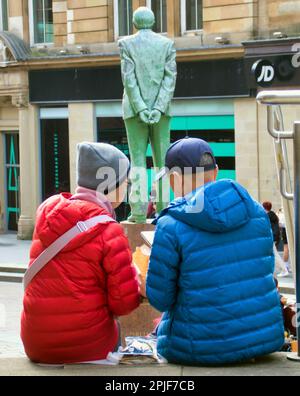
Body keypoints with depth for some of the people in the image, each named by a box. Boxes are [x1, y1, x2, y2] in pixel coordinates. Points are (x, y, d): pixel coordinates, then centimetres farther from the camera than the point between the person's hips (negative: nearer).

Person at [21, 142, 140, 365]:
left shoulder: (46, 213, 0)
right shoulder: (109, 232, -16)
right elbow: (124, 304, -13)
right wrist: (134, 279, 6)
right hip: (88, 346, -4)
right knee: (113, 327, 30)